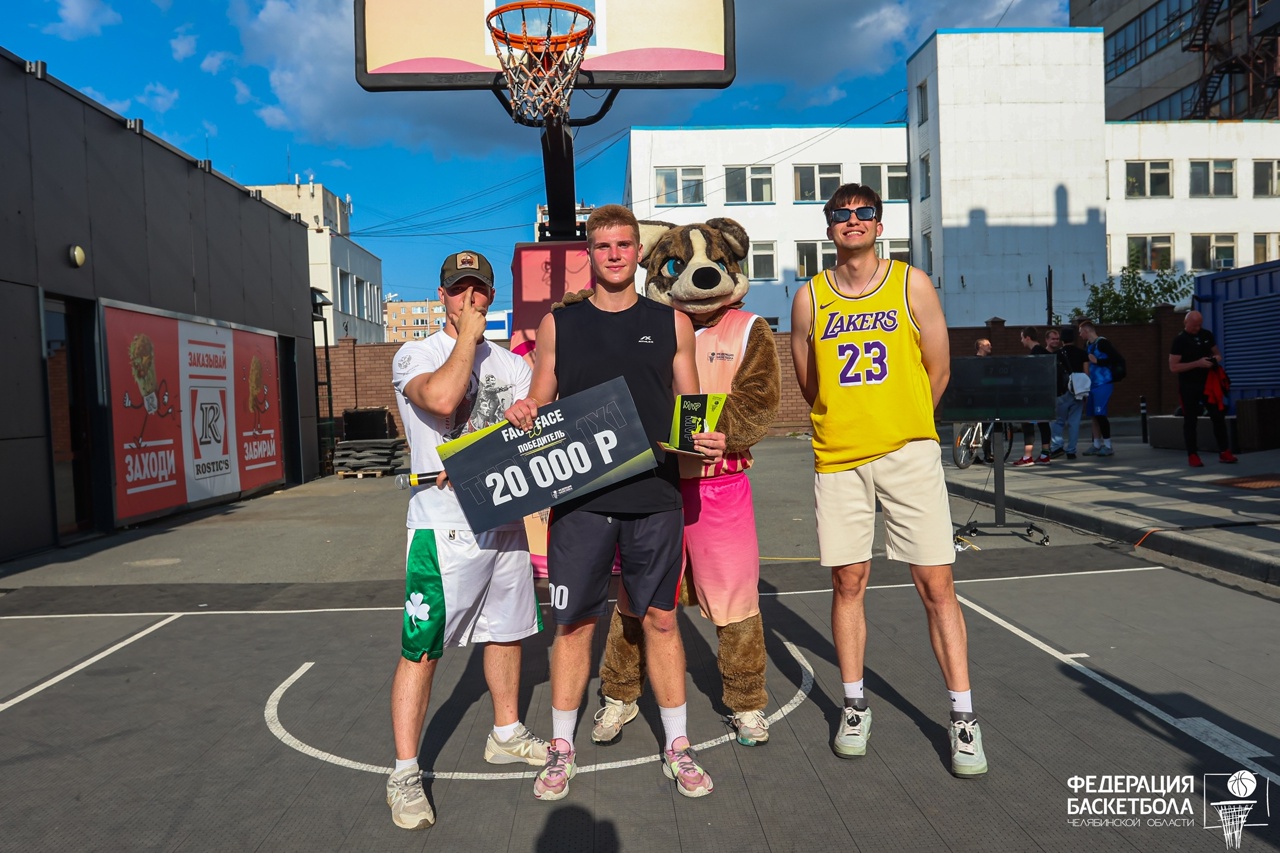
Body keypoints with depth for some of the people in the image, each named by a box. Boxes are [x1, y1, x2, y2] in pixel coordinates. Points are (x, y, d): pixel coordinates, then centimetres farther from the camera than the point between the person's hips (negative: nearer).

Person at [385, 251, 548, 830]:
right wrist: (468, 335, -13)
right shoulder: (415, 356, -3)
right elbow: (442, 398, -25)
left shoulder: (513, 365, 15)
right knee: (422, 648, -5)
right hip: (443, 524, -6)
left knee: (507, 630, 16)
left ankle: (506, 734, 34)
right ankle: (405, 773, 6)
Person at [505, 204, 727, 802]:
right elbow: (539, 404, 11)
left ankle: (677, 746, 23)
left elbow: (691, 408, 12)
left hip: (655, 495, 1)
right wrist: (522, 413, -11)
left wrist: (707, 439, -9)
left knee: (659, 618, 8)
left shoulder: (671, 323, 8)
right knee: (574, 620, 6)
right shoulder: (558, 324, 7)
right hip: (580, 495, 0)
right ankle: (561, 748, 22)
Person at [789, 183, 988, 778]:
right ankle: (855, 705, 23)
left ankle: (962, 717, 11)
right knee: (848, 582, 7)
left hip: (909, 452, -1)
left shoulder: (911, 284, 3)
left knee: (936, 584, -1)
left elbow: (937, 370, 8)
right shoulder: (810, 297, 6)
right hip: (837, 459, 1)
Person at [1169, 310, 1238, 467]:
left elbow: (1217, 354, 19)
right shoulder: (1180, 340, -9)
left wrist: (1216, 358, -5)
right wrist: (1197, 363, -23)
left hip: (1208, 383, 5)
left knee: (1218, 416, 3)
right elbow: (1173, 367, -15)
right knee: (1190, 420, 1)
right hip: (1188, 386, -5)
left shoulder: (1207, 335, 6)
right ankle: (1192, 455, 8)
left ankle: (1224, 452, 12)